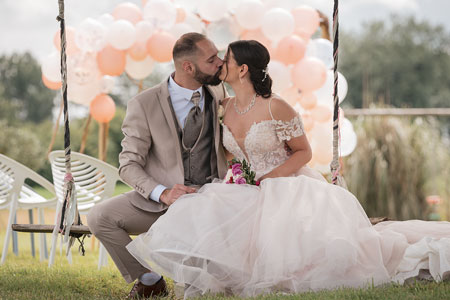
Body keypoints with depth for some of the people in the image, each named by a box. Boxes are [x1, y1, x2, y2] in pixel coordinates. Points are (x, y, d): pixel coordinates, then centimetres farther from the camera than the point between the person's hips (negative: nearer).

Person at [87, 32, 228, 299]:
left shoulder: (218, 92, 6)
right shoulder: (144, 105, -7)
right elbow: (129, 165, -8)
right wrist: (163, 193, -26)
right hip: (161, 200, -1)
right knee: (100, 217, -25)